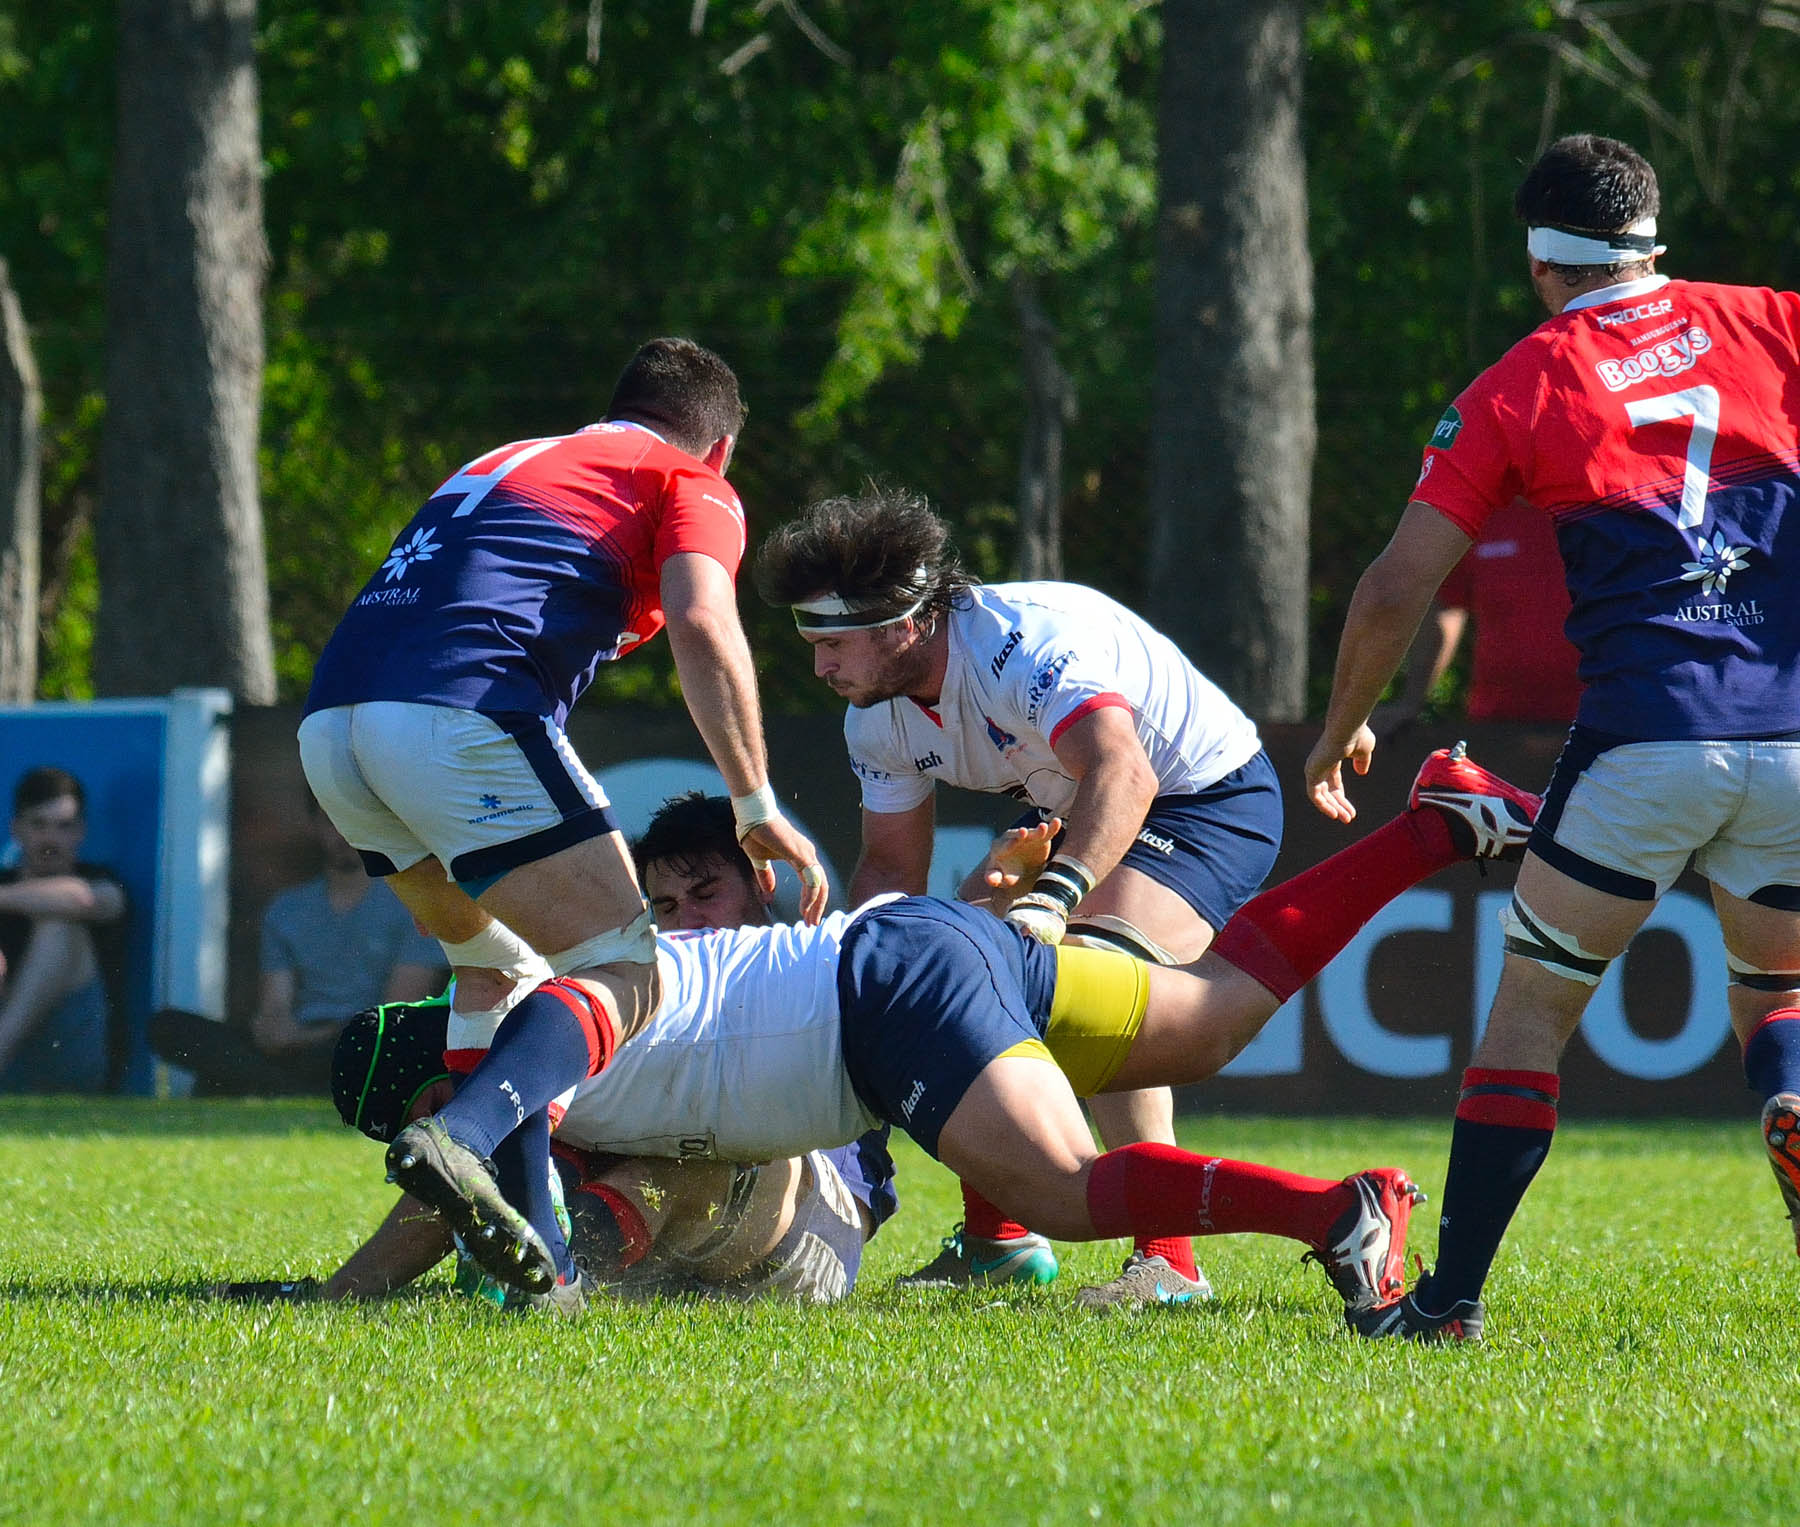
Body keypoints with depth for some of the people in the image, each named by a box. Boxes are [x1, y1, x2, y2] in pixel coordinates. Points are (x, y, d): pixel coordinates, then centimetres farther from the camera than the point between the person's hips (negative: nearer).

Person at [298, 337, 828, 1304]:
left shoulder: (508, 462, 36)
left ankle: (525, 1246, 10)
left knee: (497, 966, 24)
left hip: (331, 727, 7)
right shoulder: (693, 487, 14)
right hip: (462, 713, -7)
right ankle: (459, 1140, -30)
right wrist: (758, 810, -3)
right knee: (620, 970, -4)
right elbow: (703, 629, -5)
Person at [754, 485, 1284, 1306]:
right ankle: (998, 1239, 16)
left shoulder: (1027, 644, -34)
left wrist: (1050, 901, -63)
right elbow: (892, 863, 6)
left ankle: (1167, 1261, -30)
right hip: (1080, 821, 10)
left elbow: (1123, 774, -50)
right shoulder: (877, 716, -5)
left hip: (1214, 797, -10)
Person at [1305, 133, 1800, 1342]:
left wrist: (1342, 730, 18)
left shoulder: (1517, 390, 6)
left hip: (1643, 744, -2)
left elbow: (1395, 591, 4)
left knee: (1531, 1012, 11)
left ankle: (1452, 1297, 7)